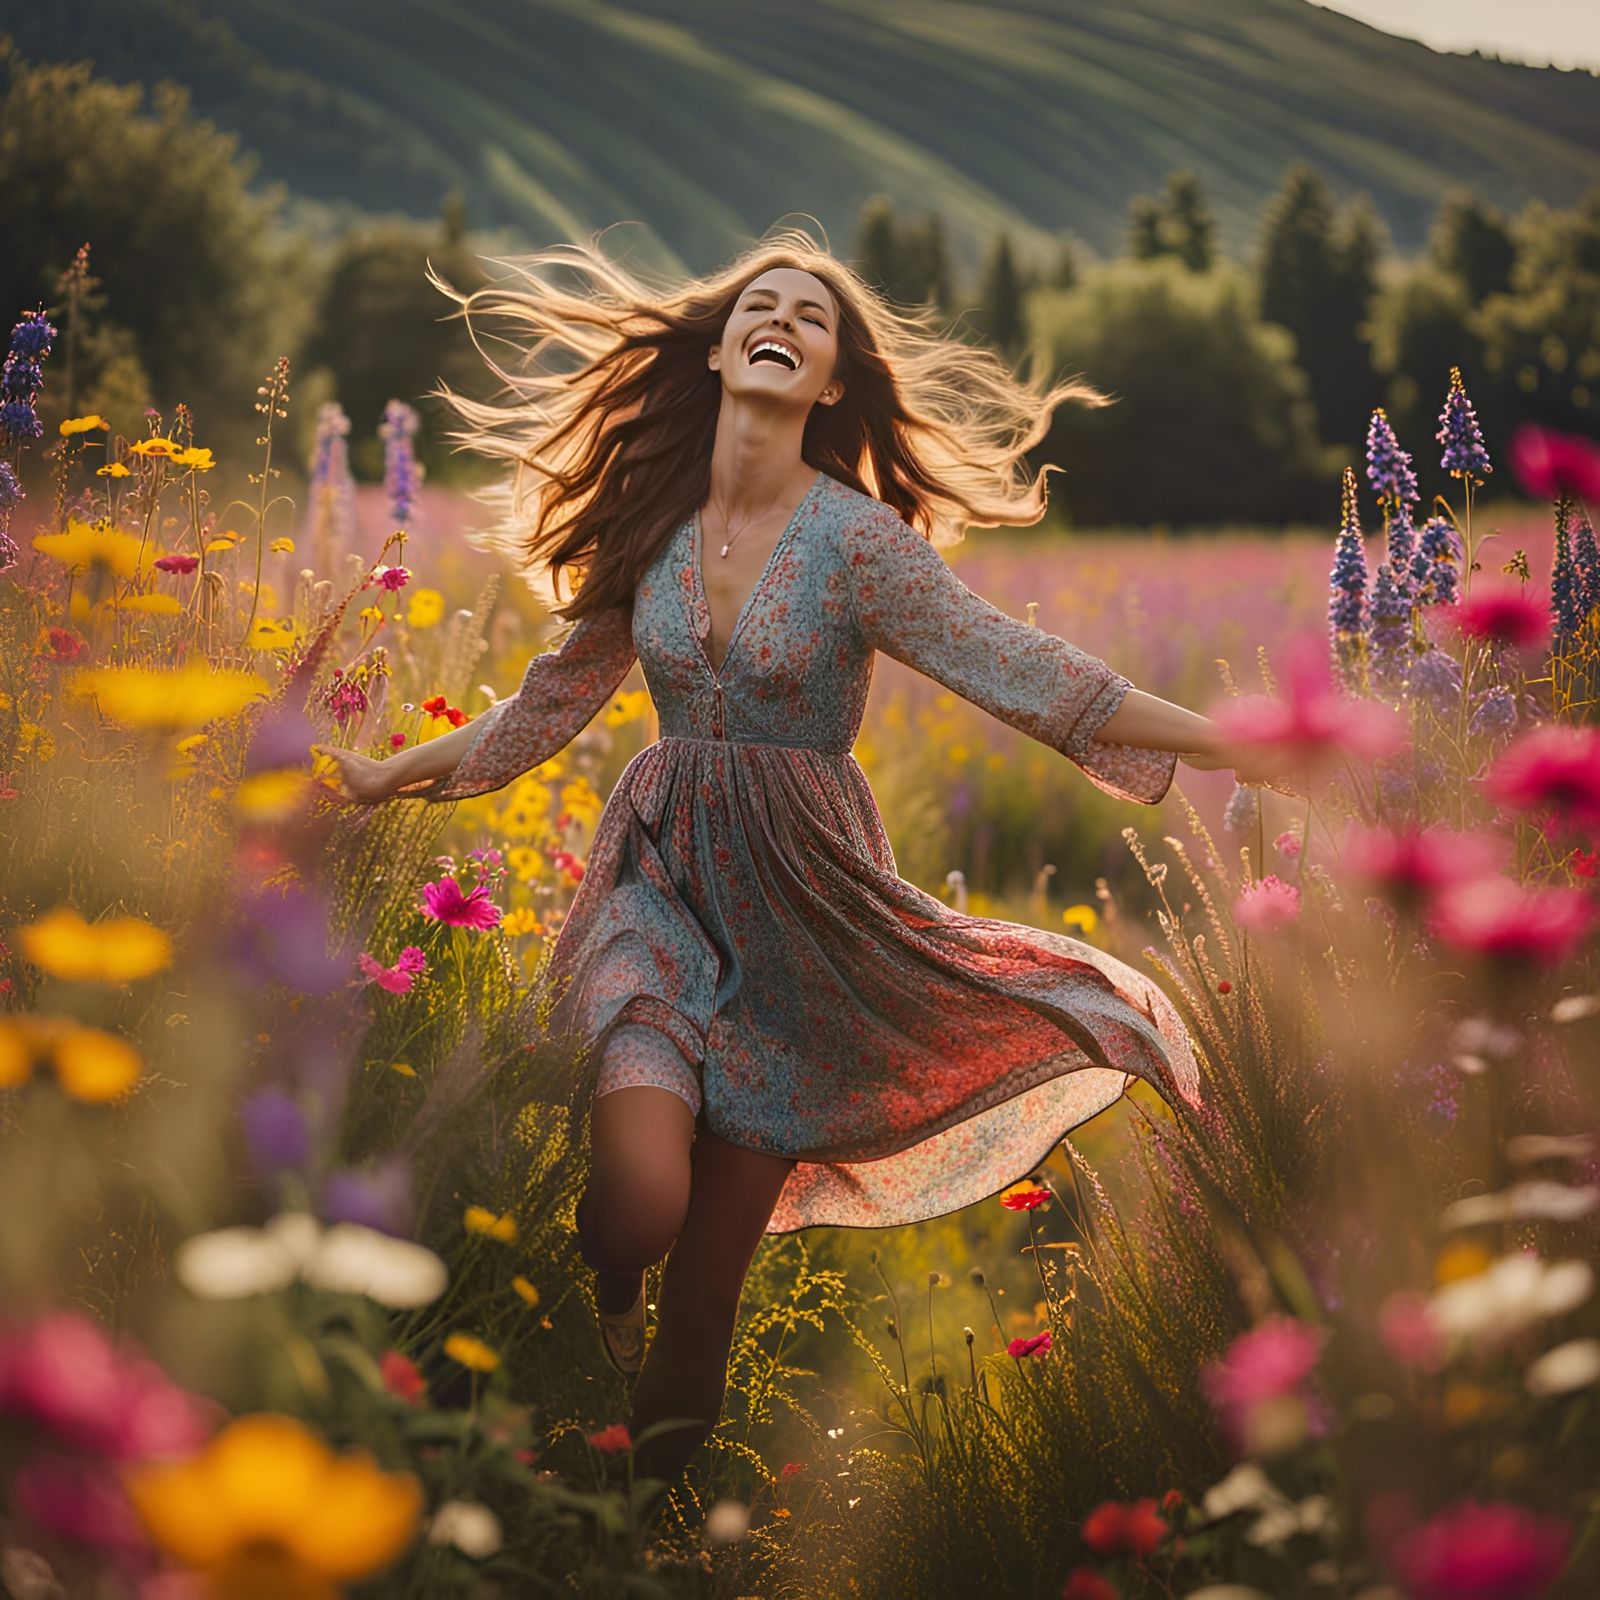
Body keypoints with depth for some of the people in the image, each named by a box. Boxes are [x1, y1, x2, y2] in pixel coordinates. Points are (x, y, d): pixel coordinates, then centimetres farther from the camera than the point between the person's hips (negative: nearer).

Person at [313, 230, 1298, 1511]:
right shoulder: (654, 520, 3)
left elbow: (1017, 671, -11)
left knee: (712, 1265, 3)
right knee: (643, 1200, -21)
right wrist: (387, 775, 21)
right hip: (662, 883, 2)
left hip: (800, 908, -2)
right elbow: (555, 701, 16)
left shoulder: (857, 537, -9)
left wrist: (1229, 745, -18)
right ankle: (604, 1297, 16)